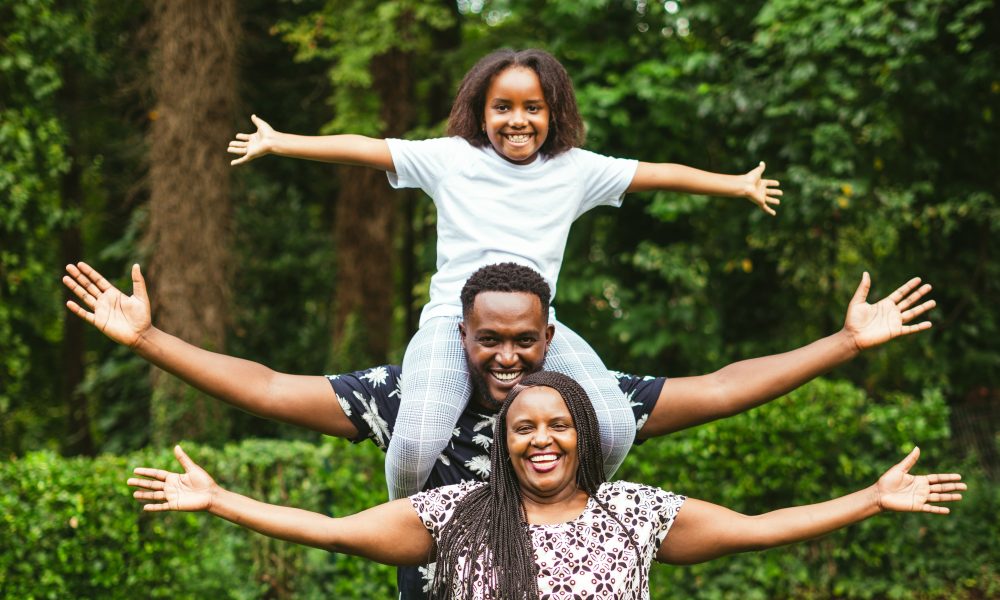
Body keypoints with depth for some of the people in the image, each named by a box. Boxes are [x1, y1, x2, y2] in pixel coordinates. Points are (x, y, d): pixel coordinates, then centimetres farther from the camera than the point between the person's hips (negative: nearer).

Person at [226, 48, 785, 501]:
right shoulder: (449, 158, 6)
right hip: (453, 320, -2)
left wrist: (739, 185, 22)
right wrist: (277, 142, 5)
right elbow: (362, 147, 7)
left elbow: (658, 173, 18)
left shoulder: (576, 169, 11)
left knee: (615, 428, -23)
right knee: (416, 445, -29)